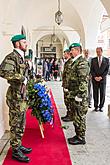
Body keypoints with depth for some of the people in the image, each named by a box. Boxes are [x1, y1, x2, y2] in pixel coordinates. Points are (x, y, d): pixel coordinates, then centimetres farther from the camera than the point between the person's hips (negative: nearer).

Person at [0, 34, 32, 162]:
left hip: (21, 95, 9)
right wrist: (22, 78, -24)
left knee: (21, 123, 18)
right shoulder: (11, 57, -15)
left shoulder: (21, 57, 15)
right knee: (16, 124, 1)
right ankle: (15, 151, 14)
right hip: (15, 95, -9)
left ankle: (19, 145, 32)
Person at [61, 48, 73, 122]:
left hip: (68, 85, -10)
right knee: (66, 100, 16)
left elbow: (69, 76, -21)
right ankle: (68, 114, 26)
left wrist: (66, 86, -22)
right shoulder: (67, 62, 16)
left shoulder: (70, 62, -16)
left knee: (68, 100, -3)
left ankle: (70, 116, 7)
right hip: (65, 85, 10)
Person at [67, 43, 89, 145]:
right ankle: (78, 135, 28)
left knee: (79, 117, 0)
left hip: (78, 96, -10)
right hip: (73, 95, 10)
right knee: (76, 117, 17)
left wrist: (79, 95, -23)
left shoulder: (82, 62, -15)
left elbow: (83, 81, -22)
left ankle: (81, 138, 12)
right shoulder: (76, 62, 16)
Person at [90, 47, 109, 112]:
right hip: (95, 79, 0)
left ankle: (101, 106, 15)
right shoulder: (93, 60, 6)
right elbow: (91, 70, 3)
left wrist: (101, 77, -11)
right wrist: (95, 77, -10)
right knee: (95, 93, 3)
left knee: (102, 93, 3)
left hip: (103, 79, 0)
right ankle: (96, 106, 13)